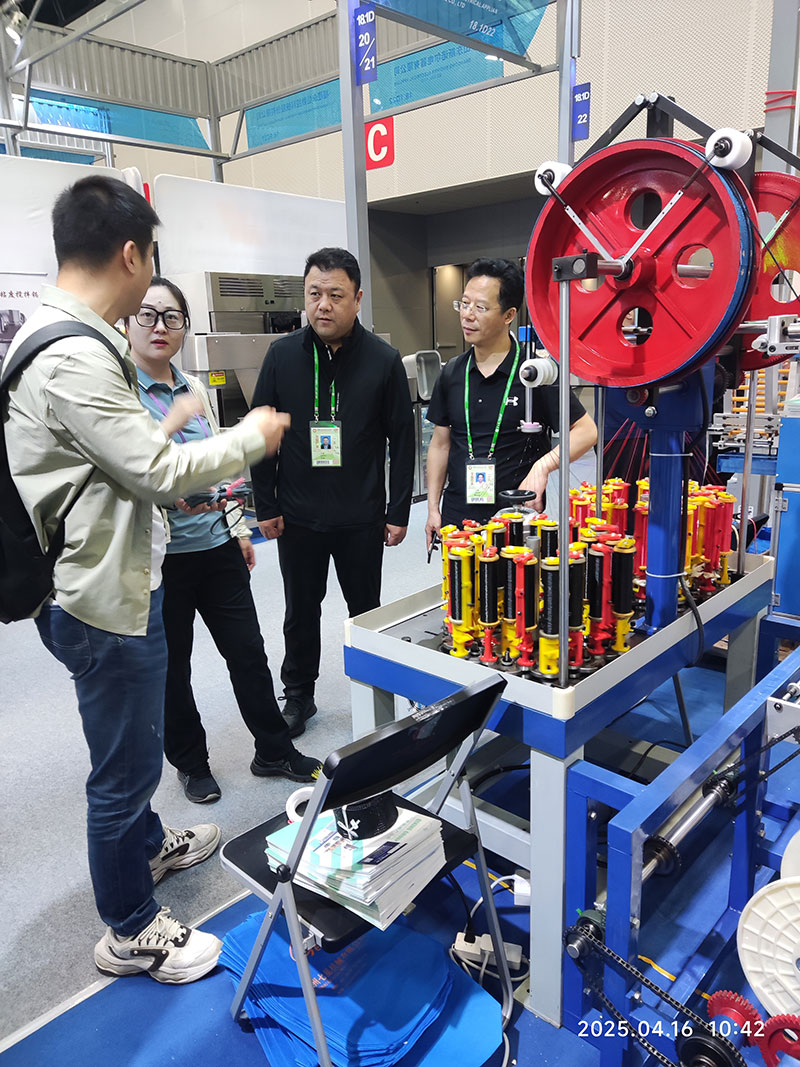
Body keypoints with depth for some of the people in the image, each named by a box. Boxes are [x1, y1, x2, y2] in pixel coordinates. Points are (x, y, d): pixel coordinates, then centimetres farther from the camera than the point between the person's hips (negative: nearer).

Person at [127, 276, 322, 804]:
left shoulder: (195, 387, 9)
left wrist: (238, 528, 13)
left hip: (216, 544, 5)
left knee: (249, 652, 11)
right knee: (171, 667, 11)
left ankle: (275, 751, 29)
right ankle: (191, 764, 32)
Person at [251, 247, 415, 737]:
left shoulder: (384, 360, -5)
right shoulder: (282, 354, -1)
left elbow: (402, 440, -2)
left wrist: (398, 511, -3)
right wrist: (265, 504, 0)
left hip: (362, 517, -1)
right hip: (297, 517, 1)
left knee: (366, 609, 14)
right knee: (301, 611, 14)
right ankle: (299, 694, 33)